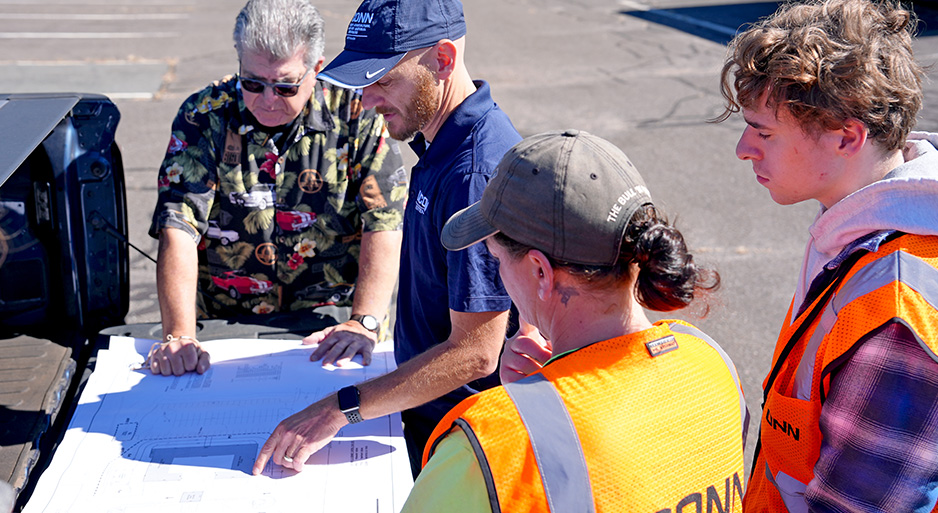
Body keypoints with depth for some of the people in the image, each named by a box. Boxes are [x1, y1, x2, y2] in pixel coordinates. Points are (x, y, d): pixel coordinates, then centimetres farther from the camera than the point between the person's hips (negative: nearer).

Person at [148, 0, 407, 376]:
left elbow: (383, 228, -8)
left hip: (331, 316, -1)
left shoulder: (356, 116, -5)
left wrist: (363, 323, -21)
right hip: (222, 323, 1)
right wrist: (179, 336, -23)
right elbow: (179, 231, -11)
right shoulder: (204, 116, -3)